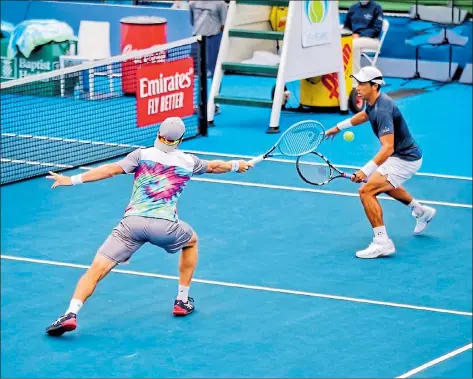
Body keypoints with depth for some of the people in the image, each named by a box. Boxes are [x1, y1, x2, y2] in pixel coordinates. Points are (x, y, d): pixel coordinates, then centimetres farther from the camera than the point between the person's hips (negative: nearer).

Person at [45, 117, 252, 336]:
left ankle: (71, 314, -26)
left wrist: (72, 180, -6)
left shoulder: (142, 155, 11)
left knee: (96, 269, -3)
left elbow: (111, 170, -3)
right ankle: (182, 301, 37)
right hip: (165, 226, 1)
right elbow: (214, 166, 39)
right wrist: (236, 166, 60)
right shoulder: (188, 161, 18)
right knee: (191, 241, 35)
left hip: (132, 221, -1)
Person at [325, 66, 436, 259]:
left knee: (366, 191, -21)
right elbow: (364, 115, 27)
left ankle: (382, 242, -20)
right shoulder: (373, 102, 0)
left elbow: (388, 148, -39)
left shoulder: (383, 110, -31)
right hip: (403, 155, 11)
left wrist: (366, 171, -48)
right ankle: (421, 211, 54)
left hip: (405, 159, -11)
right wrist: (339, 127, 31)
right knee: (385, 184, 37)